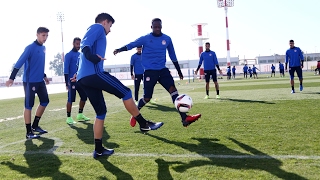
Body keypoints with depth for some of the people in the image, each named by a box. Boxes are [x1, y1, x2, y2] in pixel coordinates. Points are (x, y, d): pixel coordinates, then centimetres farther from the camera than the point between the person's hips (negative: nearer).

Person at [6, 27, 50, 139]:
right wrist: (12, 78, -22)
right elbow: (19, 63, -18)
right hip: (30, 81, -8)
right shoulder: (30, 48, -14)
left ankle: (35, 126, 24)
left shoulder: (43, 48, 10)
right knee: (29, 105, -3)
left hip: (40, 81, 8)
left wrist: (44, 76, 28)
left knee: (45, 101, 11)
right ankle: (29, 132, 3)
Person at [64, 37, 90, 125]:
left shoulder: (81, 55, 16)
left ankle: (80, 115, 23)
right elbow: (66, 69, -10)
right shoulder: (69, 55, -6)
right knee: (71, 99, -6)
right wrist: (67, 81, -17)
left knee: (84, 97, 9)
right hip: (72, 80, -7)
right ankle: (68, 117, 1)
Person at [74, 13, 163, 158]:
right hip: (93, 73, -10)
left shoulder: (93, 30, 32)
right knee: (126, 93, -1)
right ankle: (144, 124, 8)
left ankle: (98, 150, 13)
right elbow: (85, 43, -14)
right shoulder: (98, 27, 4)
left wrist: (79, 73, 28)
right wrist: (91, 56, -32)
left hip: (83, 78, 10)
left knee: (101, 112, 12)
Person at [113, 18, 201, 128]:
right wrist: (119, 50, -16)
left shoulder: (167, 39, 8)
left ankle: (185, 119, -22)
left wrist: (179, 72, 17)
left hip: (162, 70, 3)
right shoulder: (145, 39, 0)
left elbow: (173, 56, 15)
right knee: (147, 98, -3)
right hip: (149, 71, -3)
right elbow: (131, 45, 1)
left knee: (173, 89, -17)